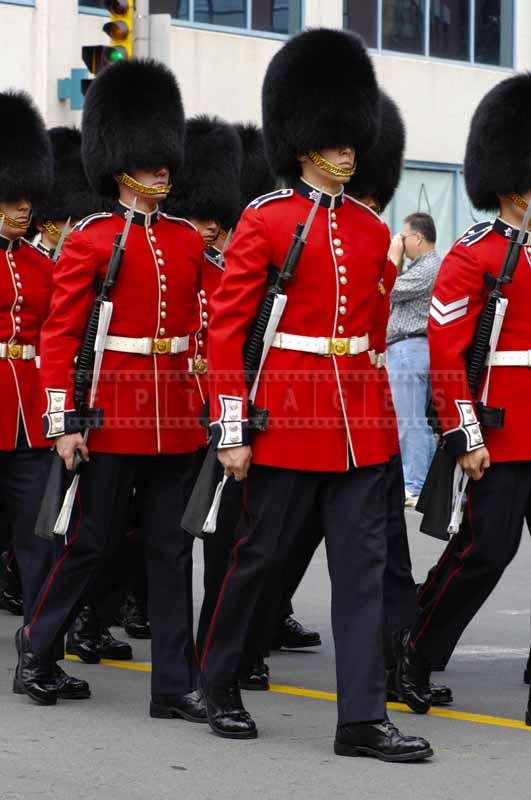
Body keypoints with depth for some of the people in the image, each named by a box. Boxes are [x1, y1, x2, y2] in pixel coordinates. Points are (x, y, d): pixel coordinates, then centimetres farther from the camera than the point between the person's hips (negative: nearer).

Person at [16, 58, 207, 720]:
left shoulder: (189, 240, 10)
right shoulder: (90, 241, -5)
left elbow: (201, 330, 15)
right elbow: (59, 335, -6)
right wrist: (63, 421, -12)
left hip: (175, 419, 5)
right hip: (111, 414, -5)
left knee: (171, 550, 5)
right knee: (89, 542, 3)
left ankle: (175, 685, 7)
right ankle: (37, 646, 24)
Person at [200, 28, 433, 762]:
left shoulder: (371, 229, 10)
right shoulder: (265, 221, -5)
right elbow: (225, 328, -7)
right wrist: (231, 430, -11)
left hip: (360, 423, 5)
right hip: (289, 415, -5)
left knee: (363, 564, 1)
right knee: (260, 554, 5)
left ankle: (363, 719, 1)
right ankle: (219, 683, 25)